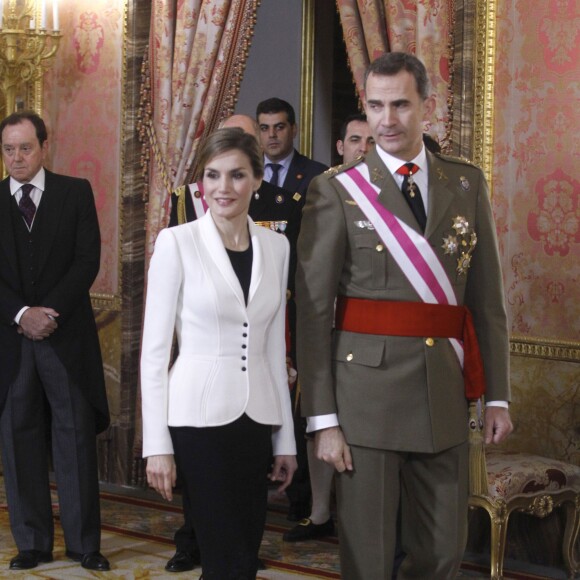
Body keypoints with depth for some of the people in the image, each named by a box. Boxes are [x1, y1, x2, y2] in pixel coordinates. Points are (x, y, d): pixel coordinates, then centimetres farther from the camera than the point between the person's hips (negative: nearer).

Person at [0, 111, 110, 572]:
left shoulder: (75, 193, 5)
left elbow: (87, 260, -2)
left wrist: (50, 311, -12)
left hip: (67, 335, -1)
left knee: (76, 438, 1)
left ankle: (85, 543, 7)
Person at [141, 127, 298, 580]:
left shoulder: (276, 246, 8)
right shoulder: (177, 242, -5)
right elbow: (155, 348, -5)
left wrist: (286, 438, 12)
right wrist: (157, 444, -9)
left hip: (256, 418, 5)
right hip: (199, 416, -5)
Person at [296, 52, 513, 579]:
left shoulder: (468, 184, 8)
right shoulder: (337, 192, -4)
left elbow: (488, 298, 10)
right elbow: (313, 313, -6)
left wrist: (497, 395, 5)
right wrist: (323, 419, -10)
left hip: (445, 394, 4)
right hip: (367, 392, -3)